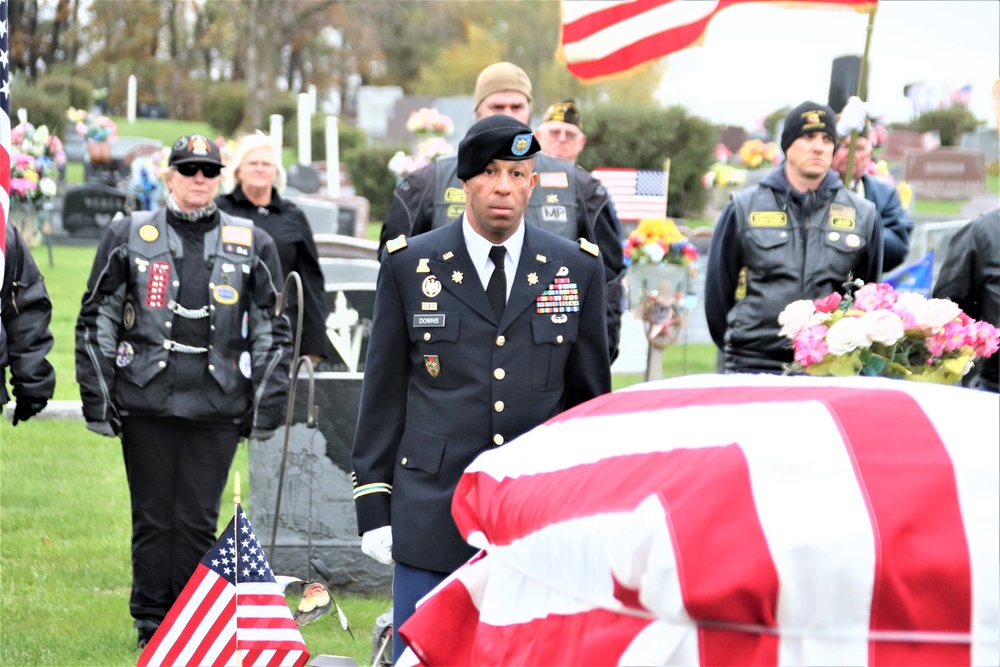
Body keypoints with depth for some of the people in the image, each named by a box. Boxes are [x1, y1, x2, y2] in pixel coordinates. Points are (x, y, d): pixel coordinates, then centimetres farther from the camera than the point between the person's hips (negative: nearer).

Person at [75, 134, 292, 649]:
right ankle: (151, 626, 15)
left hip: (217, 411, 0)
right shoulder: (128, 237, 7)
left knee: (198, 523, 2)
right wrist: (97, 401, 1)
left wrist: (267, 408, 4)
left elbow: (272, 332, 11)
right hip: (145, 405, 0)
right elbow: (96, 321, 7)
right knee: (153, 520, 5)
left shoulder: (253, 245, 9)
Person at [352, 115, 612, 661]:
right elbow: (383, 393, 6)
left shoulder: (577, 270, 6)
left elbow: (590, 397, 12)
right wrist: (373, 506, 2)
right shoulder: (409, 267, 4)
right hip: (432, 514, -1)